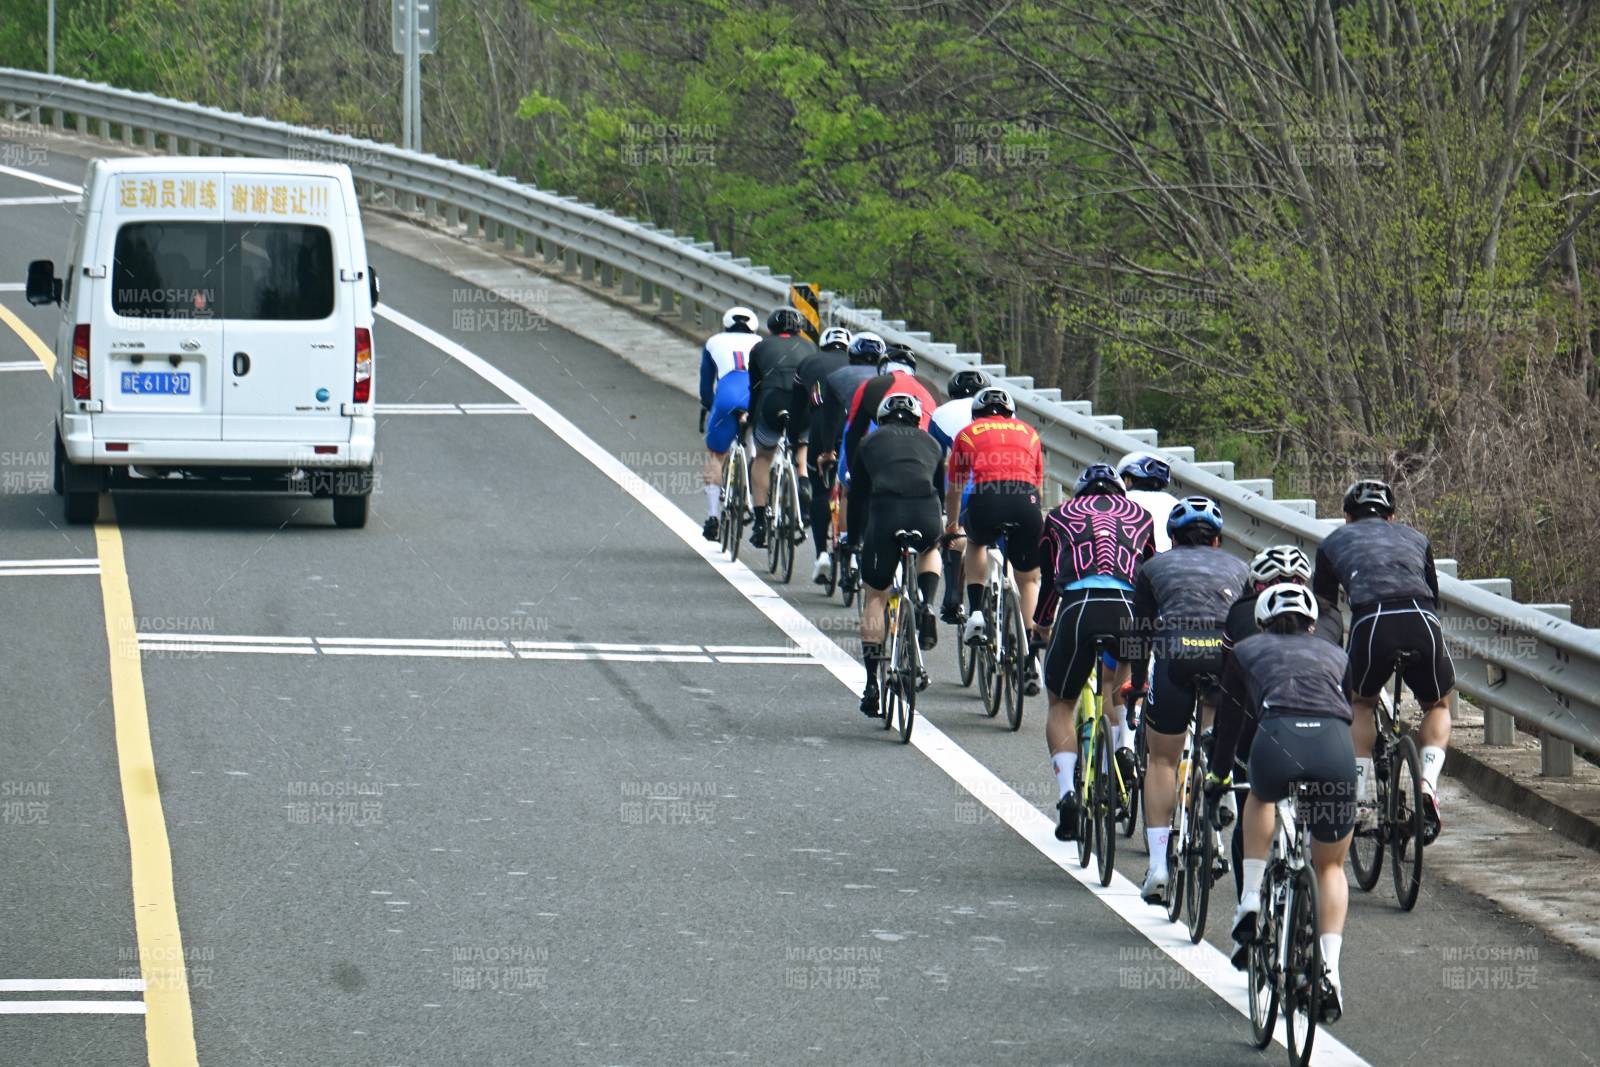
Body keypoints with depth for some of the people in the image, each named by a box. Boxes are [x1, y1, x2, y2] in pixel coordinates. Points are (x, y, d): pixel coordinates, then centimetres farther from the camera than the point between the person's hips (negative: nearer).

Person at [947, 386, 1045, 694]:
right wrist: (1031, 518, 58)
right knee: (1029, 580, 18)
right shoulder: (1028, 432, 29)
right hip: (1027, 502, 1)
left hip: (986, 499, -1)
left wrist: (952, 527, 54)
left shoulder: (968, 433, 25)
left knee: (976, 542, 35)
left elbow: (953, 490, 36)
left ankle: (975, 611, 18)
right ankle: (1031, 660, 8)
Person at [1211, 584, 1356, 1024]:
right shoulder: (1335, 654, 33)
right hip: (1335, 748, 1)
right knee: (1331, 866, 22)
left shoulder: (1247, 651, 28)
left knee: (1261, 798, 37)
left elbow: (1229, 717, 35)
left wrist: (1219, 773, 51)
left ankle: (1250, 902, 21)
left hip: (1277, 741, -1)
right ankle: (1330, 969, 6)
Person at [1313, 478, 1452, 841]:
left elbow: (1323, 609, 37)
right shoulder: (1415, 539, 33)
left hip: (1371, 623, -1)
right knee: (1438, 706, 27)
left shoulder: (1335, 541, 29)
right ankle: (1427, 784, 3)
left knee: (1362, 705, 29)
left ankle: (1361, 799, 17)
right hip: (1422, 621, 1)